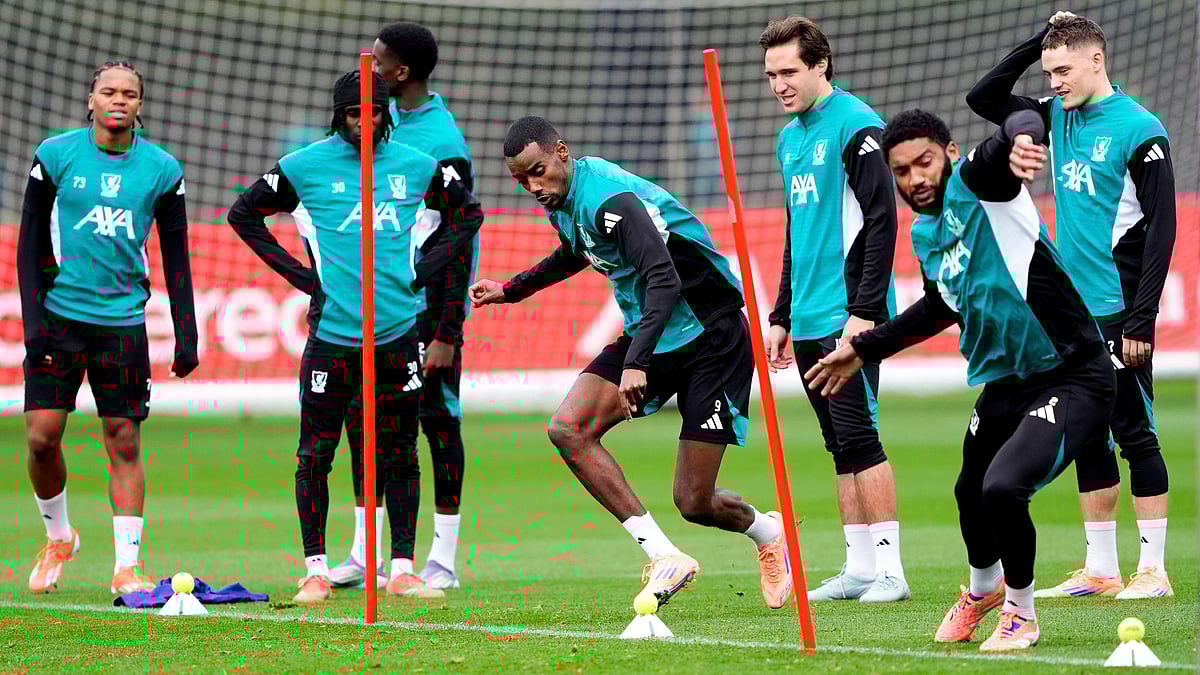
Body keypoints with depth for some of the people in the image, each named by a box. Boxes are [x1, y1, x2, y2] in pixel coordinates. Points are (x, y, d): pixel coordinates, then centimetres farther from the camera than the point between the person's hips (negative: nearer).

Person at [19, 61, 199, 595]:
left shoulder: (162, 170, 3)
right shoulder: (55, 155, 0)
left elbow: (176, 258, 8)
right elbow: (30, 243, 2)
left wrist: (186, 335, 3)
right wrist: (32, 319, -6)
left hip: (123, 320, 0)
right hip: (59, 314, 0)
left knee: (125, 442, -2)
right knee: (42, 436, -5)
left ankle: (127, 566, 2)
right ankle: (58, 537, 19)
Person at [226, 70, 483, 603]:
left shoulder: (416, 167, 6)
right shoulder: (306, 167, 0)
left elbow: (468, 213, 21)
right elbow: (244, 214, 9)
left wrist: (424, 269, 8)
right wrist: (298, 274, 1)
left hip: (400, 331, 2)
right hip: (333, 332, -2)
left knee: (399, 455, 5)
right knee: (316, 453, -1)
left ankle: (402, 570, 11)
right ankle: (315, 571, 6)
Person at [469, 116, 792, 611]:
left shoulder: (610, 198, -25)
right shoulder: (563, 201, 4)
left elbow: (666, 279, -36)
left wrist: (635, 363, -45)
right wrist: (511, 290, 33)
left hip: (710, 338, -9)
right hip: (647, 336, 9)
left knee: (694, 504, -8)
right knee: (568, 429, -14)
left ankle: (768, 533, 28)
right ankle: (664, 555, -13)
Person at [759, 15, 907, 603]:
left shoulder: (854, 124, -9)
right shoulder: (790, 138, 17)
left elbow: (882, 220, -15)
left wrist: (864, 311, -19)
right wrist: (781, 316, 21)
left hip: (849, 316, -8)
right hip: (809, 321, 8)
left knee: (857, 434, -10)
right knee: (841, 446, 8)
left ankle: (890, 569, -8)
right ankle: (859, 568, 11)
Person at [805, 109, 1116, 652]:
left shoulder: (975, 183, -16)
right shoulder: (924, 235, 9)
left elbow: (1023, 123, -38)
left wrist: (1021, 136, -62)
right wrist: (864, 349, 32)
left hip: (1072, 379, -9)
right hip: (1004, 384, 9)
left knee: (1003, 488, -24)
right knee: (971, 495, 22)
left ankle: (1021, 612, 4)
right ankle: (984, 588, 57)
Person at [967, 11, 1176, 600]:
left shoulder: (1139, 130, -11)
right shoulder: (1057, 118, 10)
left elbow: (1162, 228, -13)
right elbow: (983, 98, 17)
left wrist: (1140, 320, -18)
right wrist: (1037, 42, 5)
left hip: (1118, 312, -7)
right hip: (1072, 310, 7)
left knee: (1135, 435, -4)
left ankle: (1153, 568, -1)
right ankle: (1101, 569, 16)